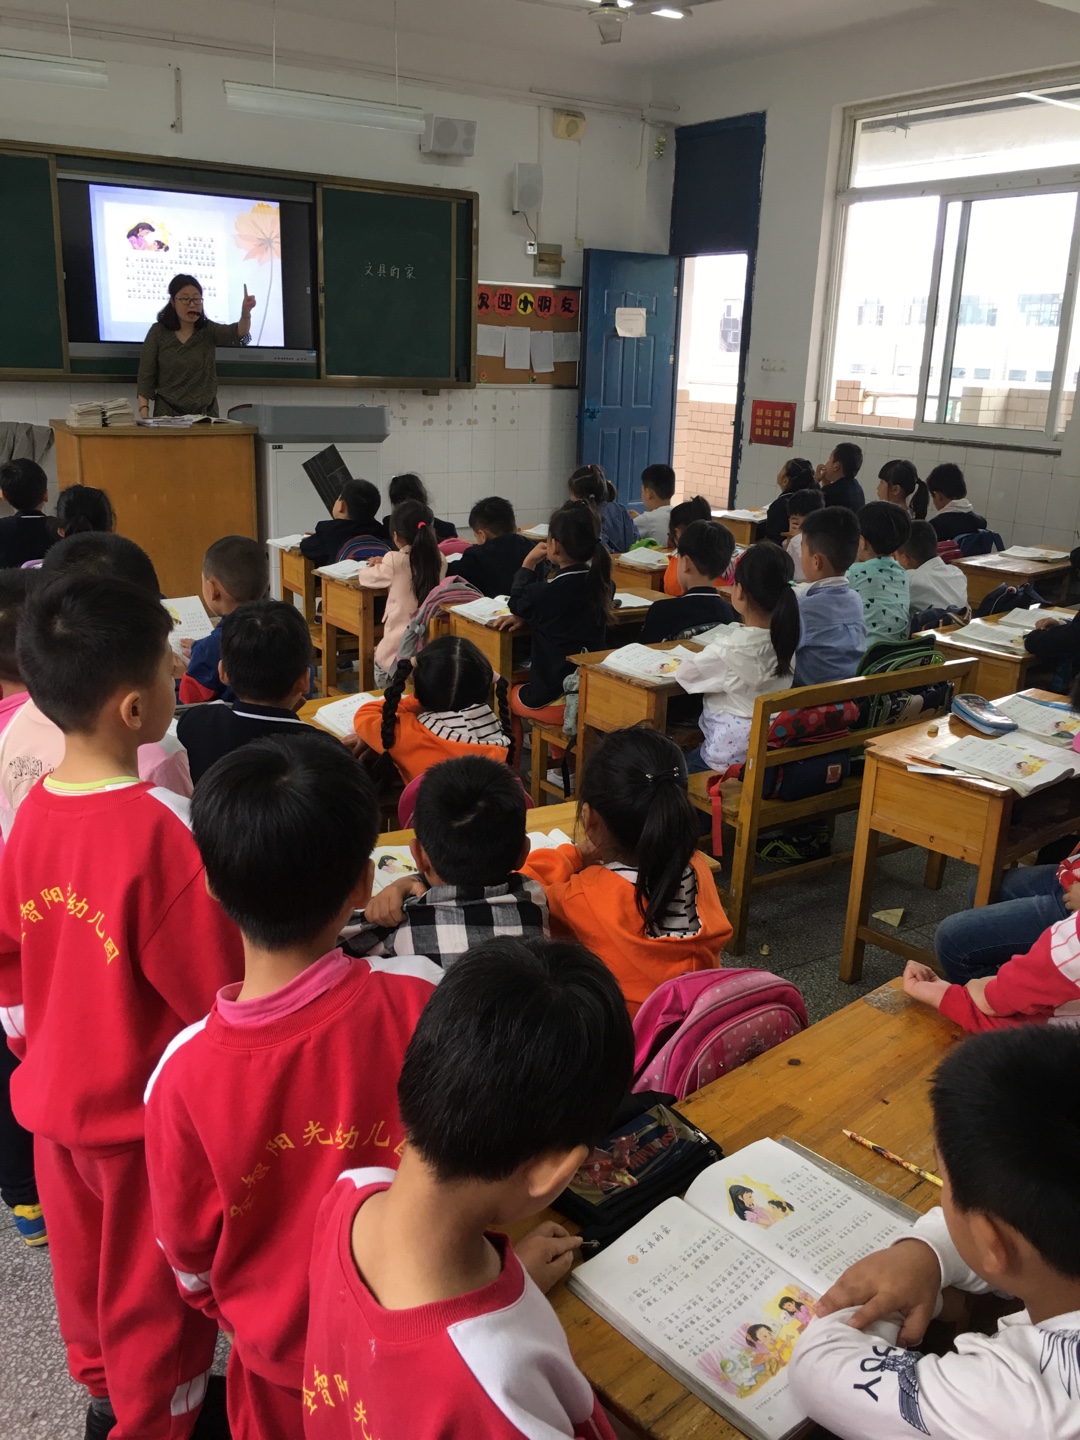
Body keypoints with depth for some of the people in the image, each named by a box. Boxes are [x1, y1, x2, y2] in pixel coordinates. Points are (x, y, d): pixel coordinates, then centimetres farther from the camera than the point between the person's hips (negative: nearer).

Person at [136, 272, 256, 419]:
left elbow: (237, 333, -19)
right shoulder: (158, 332, -1)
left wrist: (245, 313, -40)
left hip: (205, 413, 1)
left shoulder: (209, 330, 1)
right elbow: (146, 376, -2)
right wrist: (144, 413, -13)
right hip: (168, 413, -1)